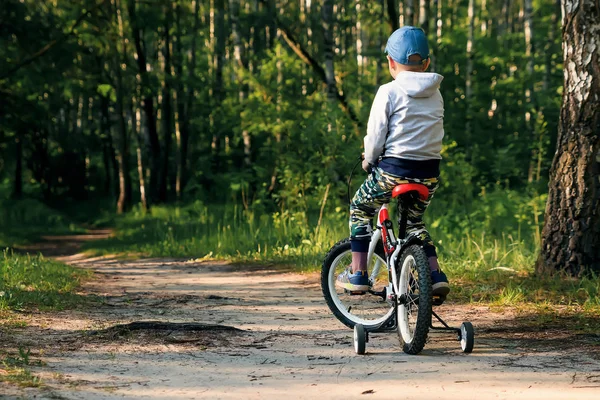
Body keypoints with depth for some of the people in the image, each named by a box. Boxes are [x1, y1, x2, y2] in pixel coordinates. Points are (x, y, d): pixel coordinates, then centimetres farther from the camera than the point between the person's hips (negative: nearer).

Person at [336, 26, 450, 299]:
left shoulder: (389, 92, -7)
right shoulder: (435, 94, 10)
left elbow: (376, 135, -9)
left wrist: (369, 160, 10)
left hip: (394, 169, -5)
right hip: (429, 173, 5)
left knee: (360, 209, 18)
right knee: (415, 221, 28)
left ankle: (357, 274, 12)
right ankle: (436, 275, 13)